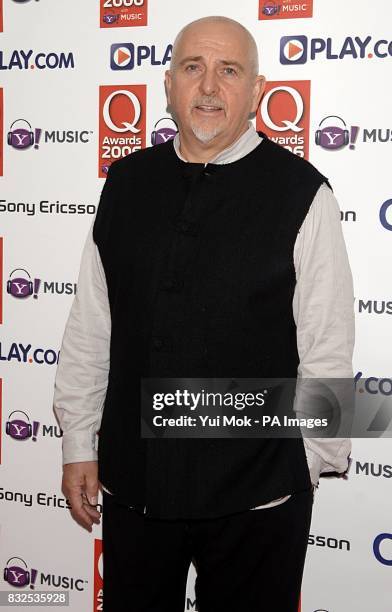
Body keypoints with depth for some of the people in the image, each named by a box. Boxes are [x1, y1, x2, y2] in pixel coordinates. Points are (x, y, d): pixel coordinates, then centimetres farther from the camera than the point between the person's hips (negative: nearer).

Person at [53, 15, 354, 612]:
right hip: (132, 479, 4)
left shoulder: (301, 193, -9)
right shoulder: (127, 182, 3)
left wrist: (310, 462, -1)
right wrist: (79, 445, 7)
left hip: (254, 494, -3)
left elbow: (327, 348, -6)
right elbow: (89, 326, 5)